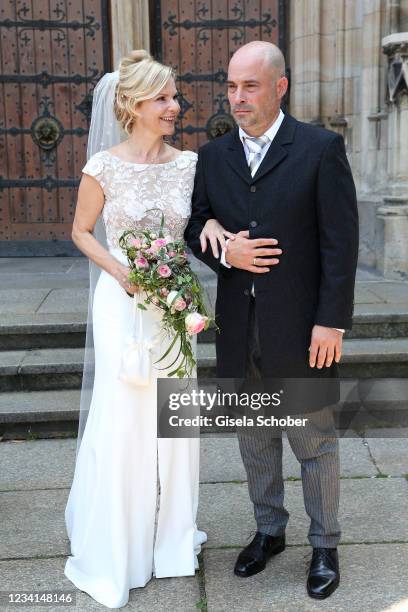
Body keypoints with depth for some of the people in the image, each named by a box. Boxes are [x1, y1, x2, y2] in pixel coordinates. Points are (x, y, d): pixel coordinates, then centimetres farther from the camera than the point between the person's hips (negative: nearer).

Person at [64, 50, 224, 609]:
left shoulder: (189, 163, 1)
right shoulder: (104, 167, -8)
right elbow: (81, 233, 1)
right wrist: (121, 271, -14)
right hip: (123, 303, -3)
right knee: (123, 418, 2)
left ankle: (170, 533, 32)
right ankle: (114, 545, 23)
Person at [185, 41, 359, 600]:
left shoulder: (321, 148, -7)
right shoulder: (212, 156, 7)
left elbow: (340, 241, -10)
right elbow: (195, 228, 9)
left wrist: (331, 322, -14)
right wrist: (224, 251, -13)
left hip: (301, 327, -4)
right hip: (239, 329, 5)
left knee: (315, 443, 9)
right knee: (255, 441, 17)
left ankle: (325, 546, 28)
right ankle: (268, 531, 37)